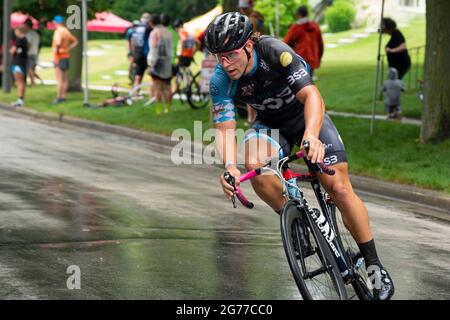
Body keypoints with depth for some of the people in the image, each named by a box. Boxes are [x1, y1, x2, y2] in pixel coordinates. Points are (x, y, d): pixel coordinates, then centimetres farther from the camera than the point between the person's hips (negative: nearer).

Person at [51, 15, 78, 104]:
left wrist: (56, 49, -20)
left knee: (59, 79, -8)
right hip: (66, 56, 9)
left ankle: (59, 97, -9)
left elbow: (58, 41, -34)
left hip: (59, 57, -9)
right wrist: (69, 48, 12)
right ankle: (63, 96, 15)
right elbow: (75, 41, 21)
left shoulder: (58, 31, -15)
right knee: (65, 78, 11)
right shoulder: (66, 31, 12)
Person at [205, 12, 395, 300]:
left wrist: (311, 135, -61)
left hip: (307, 116, -3)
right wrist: (230, 166, -46)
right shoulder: (221, 81, -23)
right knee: (254, 165, -31)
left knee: (339, 188, -14)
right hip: (271, 123, 3)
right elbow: (225, 128, -25)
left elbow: (311, 95, -42)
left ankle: (375, 266, -2)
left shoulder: (275, 52, -33)